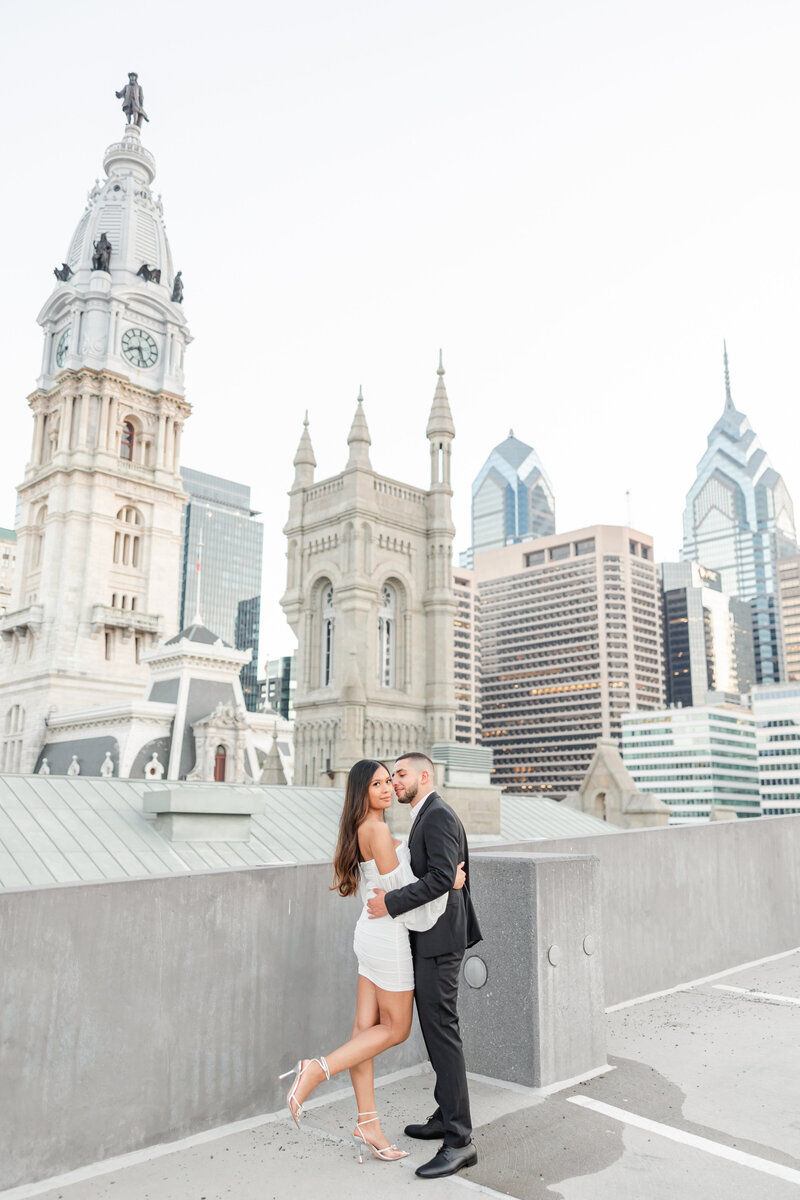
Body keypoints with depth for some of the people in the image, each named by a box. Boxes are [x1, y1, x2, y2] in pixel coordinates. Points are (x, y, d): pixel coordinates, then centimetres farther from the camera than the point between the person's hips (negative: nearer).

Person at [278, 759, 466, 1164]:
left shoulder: (364, 828, 10)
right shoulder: (376, 829, -20)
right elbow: (398, 888, -18)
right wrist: (448, 881, -8)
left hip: (372, 932, 9)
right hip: (388, 937, -9)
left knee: (367, 1027, 8)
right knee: (395, 1029, 4)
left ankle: (367, 1124, 15)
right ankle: (316, 1070, -2)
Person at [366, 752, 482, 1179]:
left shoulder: (438, 816, -15)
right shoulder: (426, 817, 17)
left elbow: (441, 877, -25)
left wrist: (392, 902, -21)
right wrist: (392, 895, 8)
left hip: (438, 940, -11)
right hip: (430, 940, 11)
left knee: (442, 1031, -8)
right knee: (437, 1029, 17)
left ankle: (459, 1140, -2)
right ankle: (447, 1117, 29)